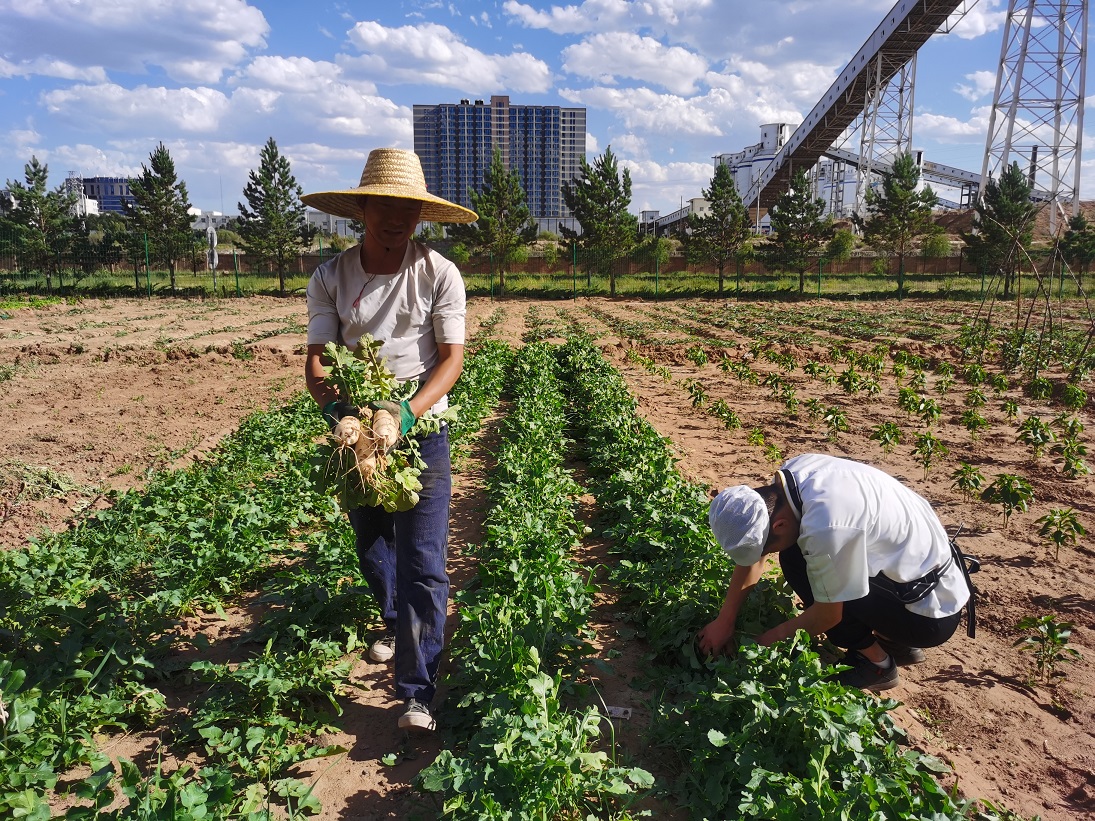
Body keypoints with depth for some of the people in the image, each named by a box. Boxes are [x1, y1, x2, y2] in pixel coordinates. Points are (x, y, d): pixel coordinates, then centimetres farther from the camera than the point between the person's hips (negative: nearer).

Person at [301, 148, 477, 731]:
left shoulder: (438, 274, -7)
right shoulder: (330, 278, -2)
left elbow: (452, 357, -10)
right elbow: (315, 361, -6)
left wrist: (407, 411, -26)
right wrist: (337, 410, -27)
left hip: (421, 429, -3)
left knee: (422, 561, -7)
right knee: (371, 547, 20)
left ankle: (417, 692, 2)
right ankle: (399, 626, 49)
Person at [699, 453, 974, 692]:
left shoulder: (825, 528, -35)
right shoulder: (791, 474, -11)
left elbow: (827, 615, -19)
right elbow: (753, 555, 1)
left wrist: (773, 637, -4)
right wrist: (724, 621, 1)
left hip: (933, 613, -8)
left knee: (797, 562, -17)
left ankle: (877, 663, 3)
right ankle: (897, 643, 17)